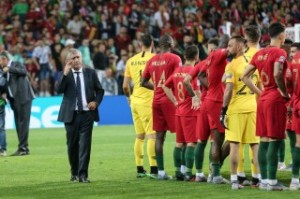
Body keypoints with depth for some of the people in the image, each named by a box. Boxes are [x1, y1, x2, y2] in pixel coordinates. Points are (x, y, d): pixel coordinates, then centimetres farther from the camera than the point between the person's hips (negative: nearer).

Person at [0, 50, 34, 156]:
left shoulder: (16, 65, -4)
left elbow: (24, 72, -23)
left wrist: (9, 69, -24)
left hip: (23, 97, -8)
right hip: (14, 99, 8)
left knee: (23, 122, -9)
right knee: (18, 124, 8)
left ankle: (23, 148, -11)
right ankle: (22, 148, 10)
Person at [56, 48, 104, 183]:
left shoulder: (90, 73, 7)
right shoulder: (65, 74, 3)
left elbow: (99, 90, 15)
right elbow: (58, 90, -13)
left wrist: (96, 102, -3)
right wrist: (65, 74, -20)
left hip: (87, 113, 0)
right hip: (71, 115, 0)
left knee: (85, 144, -8)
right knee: (72, 145, 6)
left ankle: (83, 174, -8)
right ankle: (74, 172, 21)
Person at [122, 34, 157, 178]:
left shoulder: (131, 61, 7)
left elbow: (125, 86, 7)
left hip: (135, 101, 5)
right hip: (148, 101, -5)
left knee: (139, 136, 13)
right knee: (152, 135, -7)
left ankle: (139, 169, 16)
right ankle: (153, 169, -13)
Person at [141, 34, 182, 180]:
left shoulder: (152, 60, 9)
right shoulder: (174, 59, -9)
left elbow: (143, 82, 12)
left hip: (157, 101, 6)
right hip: (170, 100, -6)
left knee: (159, 136, 7)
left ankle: (161, 171, 6)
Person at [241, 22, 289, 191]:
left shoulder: (259, 54, 11)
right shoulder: (280, 53, -11)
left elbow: (245, 77, 11)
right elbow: (277, 75, -27)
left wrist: (259, 92, 15)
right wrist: (285, 93, -14)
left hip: (263, 99, 8)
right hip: (276, 100, -8)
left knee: (264, 141, 10)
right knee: (274, 141, -6)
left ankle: (264, 180, 13)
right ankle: (272, 181, -7)